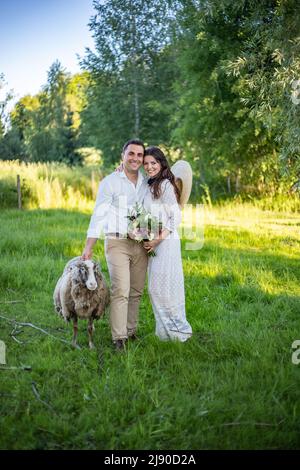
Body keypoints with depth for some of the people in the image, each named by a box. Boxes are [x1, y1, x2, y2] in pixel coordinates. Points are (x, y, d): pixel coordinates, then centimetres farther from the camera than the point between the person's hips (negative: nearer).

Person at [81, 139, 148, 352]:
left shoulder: (147, 183, 11)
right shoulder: (110, 182, -4)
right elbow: (98, 215, -7)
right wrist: (89, 247, -11)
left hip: (141, 244, 5)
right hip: (117, 243, -5)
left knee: (136, 291, 8)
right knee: (121, 291, -11)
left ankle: (131, 331, 19)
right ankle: (119, 338, -6)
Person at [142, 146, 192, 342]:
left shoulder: (165, 185, -10)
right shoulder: (150, 186, 14)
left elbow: (176, 217, -13)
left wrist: (159, 239, -19)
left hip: (166, 243, -9)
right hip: (153, 243, 9)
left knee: (163, 286, -4)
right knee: (155, 287, 11)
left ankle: (179, 329, 10)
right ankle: (166, 329, 21)